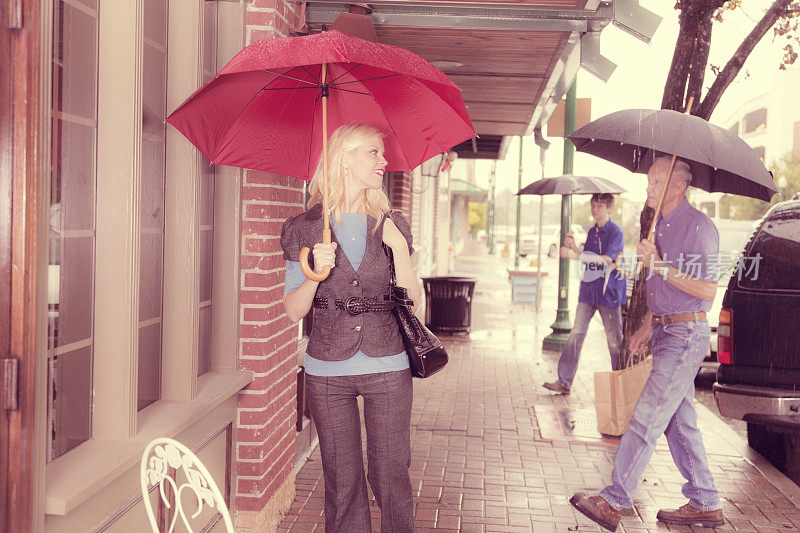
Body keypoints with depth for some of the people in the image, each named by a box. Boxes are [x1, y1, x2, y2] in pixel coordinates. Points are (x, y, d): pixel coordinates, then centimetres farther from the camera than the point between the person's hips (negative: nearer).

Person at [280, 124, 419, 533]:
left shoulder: (390, 226, 5)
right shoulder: (305, 229, 0)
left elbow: (412, 300, 2)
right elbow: (294, 311, 0)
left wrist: (400, 248, -10)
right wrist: (316, 272, -17)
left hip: (387, 368, 1)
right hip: (328, 372, -1)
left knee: (391, 478, 5)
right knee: (342, 483, 8)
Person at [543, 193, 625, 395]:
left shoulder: (616, 232, -9)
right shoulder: (592, 231, 14)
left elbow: (607, 259, -22)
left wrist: (575, 255, -27)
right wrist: (573, 246, -2)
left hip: (608, 292, -6)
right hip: (588, 291, 6)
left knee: (614, 339, 2)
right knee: (576, 334, 1)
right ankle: (564, 382, 2)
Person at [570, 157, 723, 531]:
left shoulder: (698, 226, -14)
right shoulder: (662, 226, 15)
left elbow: (707, 290, -21)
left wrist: (659, 266, -24)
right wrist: (647, 327, 19)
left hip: (686, 335, -9)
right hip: (666, 332, 10)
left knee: (646, 419, -9)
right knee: (680, 422, 12)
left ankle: (614, 502, -5)